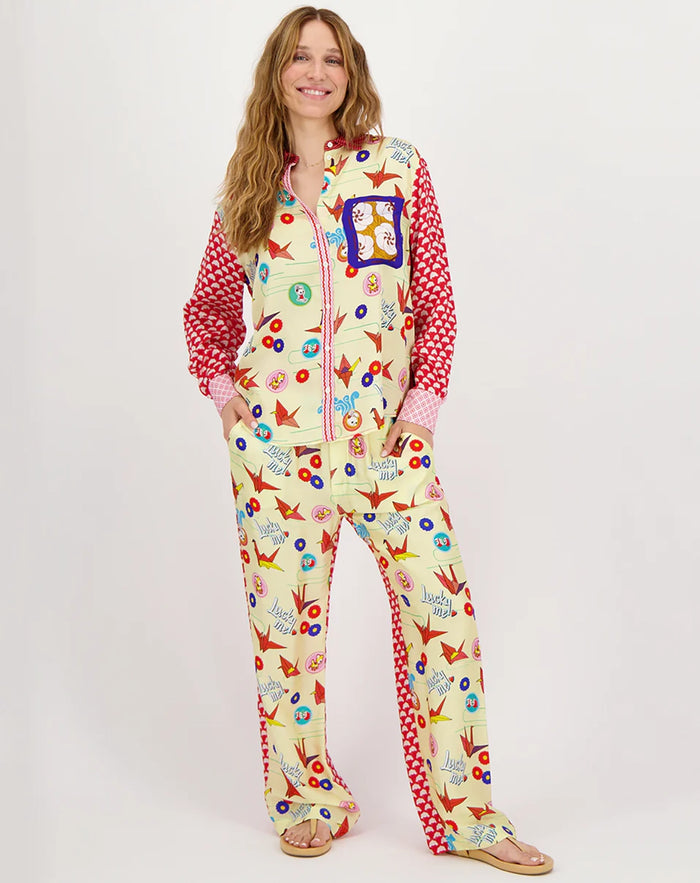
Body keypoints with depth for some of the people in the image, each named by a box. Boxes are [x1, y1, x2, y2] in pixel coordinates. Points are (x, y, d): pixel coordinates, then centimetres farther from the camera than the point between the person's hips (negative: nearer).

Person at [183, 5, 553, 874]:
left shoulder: (400, 167, 5)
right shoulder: (250, 185, 9)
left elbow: (436, 299, 5)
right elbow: (210, 305, 20)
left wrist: (423, 404, -3)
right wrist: (223, 388, 5)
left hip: (384, 429, 0)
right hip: (275, 433, 1)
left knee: (443, 605, -4)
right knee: (285, 616, 4)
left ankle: (464, 812, 11)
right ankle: (308, 801, 24)